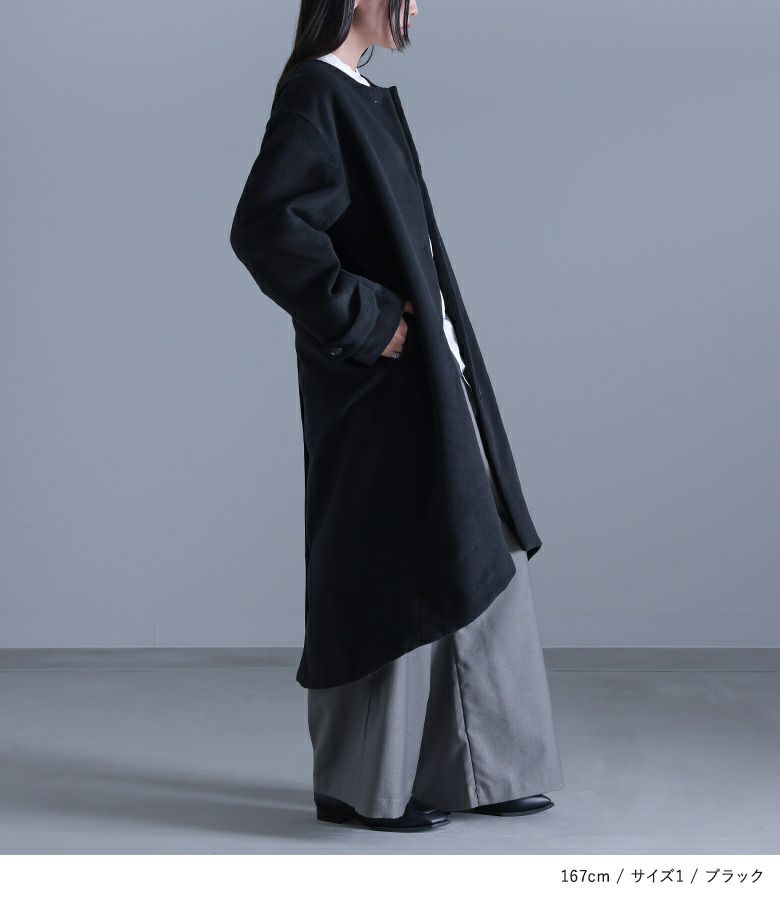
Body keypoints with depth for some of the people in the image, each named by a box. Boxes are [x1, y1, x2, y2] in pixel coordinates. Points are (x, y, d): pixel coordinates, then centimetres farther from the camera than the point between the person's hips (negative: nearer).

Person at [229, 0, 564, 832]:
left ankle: (476, 768, 20)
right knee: (390, 574, -2)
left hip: (426, 378, 10)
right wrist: (364, 321, -22)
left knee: (472, 564, 11)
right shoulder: (312, 95, -14)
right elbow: (262, 228, -27)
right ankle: (360, 784, 12)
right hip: (378, 386, -10)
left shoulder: (362, 96, 16)